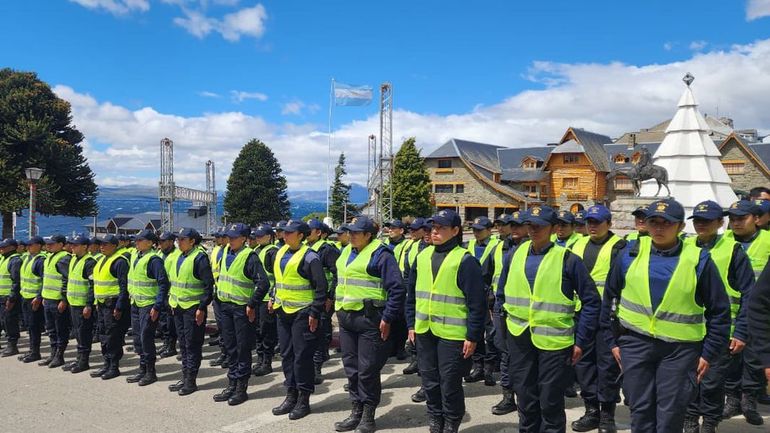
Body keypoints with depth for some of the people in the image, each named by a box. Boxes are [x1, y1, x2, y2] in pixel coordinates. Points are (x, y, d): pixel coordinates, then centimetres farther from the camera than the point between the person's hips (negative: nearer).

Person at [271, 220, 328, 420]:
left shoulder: (309, 257, -14)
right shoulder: (281, 253, 10)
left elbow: (321, 287, -14)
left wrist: (315, 313, -16)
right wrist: (274, 299, 14)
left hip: (302, 312, -8)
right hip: (283, 311, 8)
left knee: (302, 356, -2)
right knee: (286, 355, 13)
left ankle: (303, 400, 10)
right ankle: (291, 396, 24)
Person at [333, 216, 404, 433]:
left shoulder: (380, 254, -12)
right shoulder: (347, 252, 12)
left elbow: (396, 288, -15)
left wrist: (388, 318, -16)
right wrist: (339, 309, 19)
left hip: (370, 319, -8)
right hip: (346, 318, 8)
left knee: (367, 370, 1)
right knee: (351, 367, 13)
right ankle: (356, 412, 26)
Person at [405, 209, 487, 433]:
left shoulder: (464, 260, -11)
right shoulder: (422, 256, 7)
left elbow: (477, 302, -12)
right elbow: (412, 294, 15)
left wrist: (473, 336, -12)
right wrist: (412, 324, 13)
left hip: (452, 334, -6)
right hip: (424, 331, 6)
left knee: (450, 384, 5)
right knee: (430, 381, 16)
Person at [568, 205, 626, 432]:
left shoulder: (618, 247, -3)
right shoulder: (578, 246, 15)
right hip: (581, 311, 6)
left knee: (607, 361, 1)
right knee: (584, 360, 10)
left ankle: (607, 414, 13)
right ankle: (591, 410, 22)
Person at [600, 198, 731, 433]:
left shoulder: (698, 260, -5)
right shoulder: (631, 253, -1)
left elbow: (719, 310, 2)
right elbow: (610, 297, 8)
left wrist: (709, 353, 0)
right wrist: (612, 340, 8)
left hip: (680, 347, -1)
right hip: (636, 342, 2)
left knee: (670, 414, 7)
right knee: (640, 409, 9)